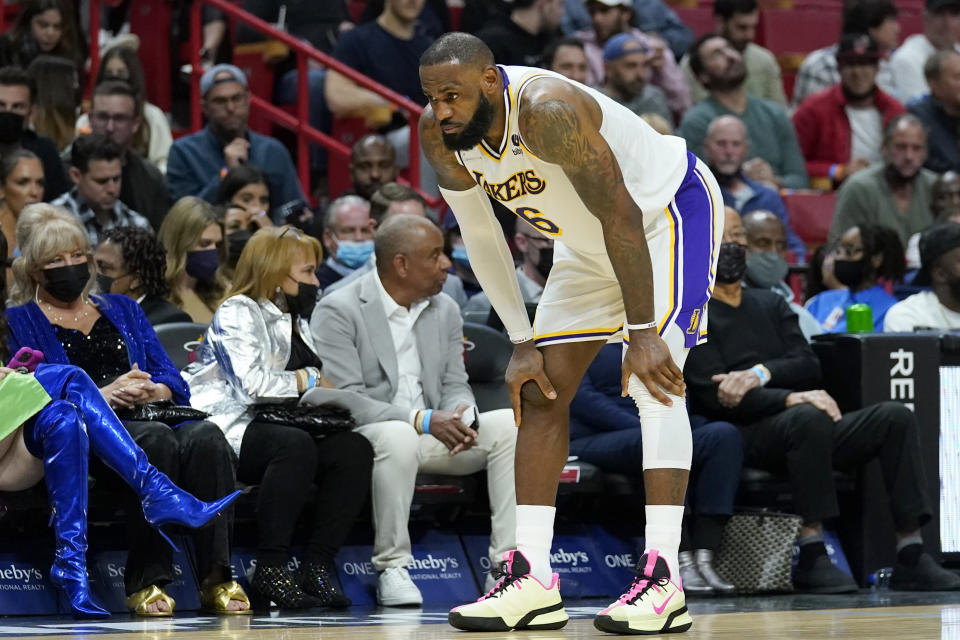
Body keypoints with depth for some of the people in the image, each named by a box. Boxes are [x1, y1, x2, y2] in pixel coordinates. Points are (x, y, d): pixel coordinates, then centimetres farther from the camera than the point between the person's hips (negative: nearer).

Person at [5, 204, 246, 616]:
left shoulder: (122, 310, 29)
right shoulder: (20, 322, 16)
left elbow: (173, 381, 18)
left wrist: (151, 391, -6)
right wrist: (102, 395, -14)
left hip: (149, 416, 4)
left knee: (205, 437, -31)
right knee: (154, 440, -37)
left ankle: (216, 577, -35)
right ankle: (146, 581, -35)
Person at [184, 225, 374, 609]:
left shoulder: (298, 322, 24)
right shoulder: (238, 314, -4)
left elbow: (318, 390, 27)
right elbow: (252, 384, -18)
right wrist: (307, 380, -5)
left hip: (276, 427, 8)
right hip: (227, 431, -8)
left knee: (354, 448, -17)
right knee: (295, 445, -37)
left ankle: (317, 564, -21)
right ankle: (271, 569, -31)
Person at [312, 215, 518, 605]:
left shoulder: (445, 311, 12)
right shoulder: (338, 311, -10)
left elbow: (455, 385, 13)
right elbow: (344, 399, -17)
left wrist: (462, 415, -13)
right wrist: (423, 421, -25)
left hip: (432, 433, 6)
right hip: (364, 436, -6)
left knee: (510, 426, -16)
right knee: (398, 438, -40)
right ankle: (391, 568, -27)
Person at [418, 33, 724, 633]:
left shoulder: (547, 111, -36)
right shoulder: (440, 135, -14)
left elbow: (621, 217, -33)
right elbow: (480, 235, -2)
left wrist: (642, 334, -31)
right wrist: (523, 344, -4)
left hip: (671, 210, -8)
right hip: (588, 244, 8)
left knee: (653, 378, -22)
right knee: (540, 392, 2)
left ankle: (663, 582, -26)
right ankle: (532, 582, 3)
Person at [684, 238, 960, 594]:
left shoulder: (770, 304, 22)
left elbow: (809, 367, 9)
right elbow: (714, 397, -11)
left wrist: (760, 374, -13)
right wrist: (790, 398, -24)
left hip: (806, 429, 6)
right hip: (744, 436, -6)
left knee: (896, 416, -14)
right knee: (808, 417, -37)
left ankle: (911, 559, -21)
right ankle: (811, 557, -36)